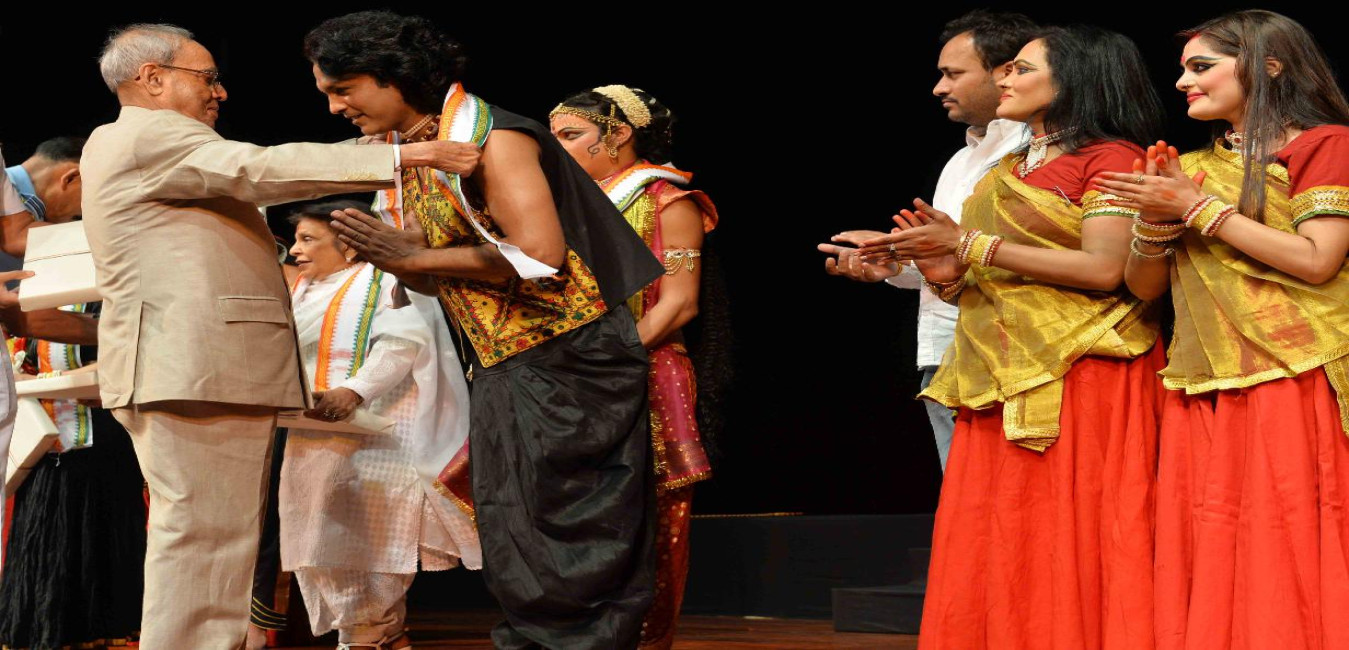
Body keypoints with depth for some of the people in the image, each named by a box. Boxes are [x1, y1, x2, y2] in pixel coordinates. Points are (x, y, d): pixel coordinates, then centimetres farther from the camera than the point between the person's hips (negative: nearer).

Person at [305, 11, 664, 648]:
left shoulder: (490, 137, -14)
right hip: (504, 374, 9)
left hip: (569, 366, -9)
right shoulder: (407, 153, 12)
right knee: (513, 539, 9)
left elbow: (539, 257, -23)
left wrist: (415, 257, -18)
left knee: (568, 537, -7)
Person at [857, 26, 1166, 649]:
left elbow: (1103, 269, -14)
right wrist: (948, 269, -1)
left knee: (1068, 552, -9)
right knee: (991, 550, 2)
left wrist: (971, 245, -12)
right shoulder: (1009, 170, 22)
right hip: (999, 376, 7)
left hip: (1076, 377, -7)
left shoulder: (1110, 157, -1)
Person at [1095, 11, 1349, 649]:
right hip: (1202, 397, 6)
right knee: (1209, 570, 1)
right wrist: (1158, 219, -3)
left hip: (1291, 382, -6)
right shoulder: (1191, 169, 20)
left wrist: (1199, 208, -9)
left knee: (1287, 564, -9)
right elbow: (1145, 286, 17)